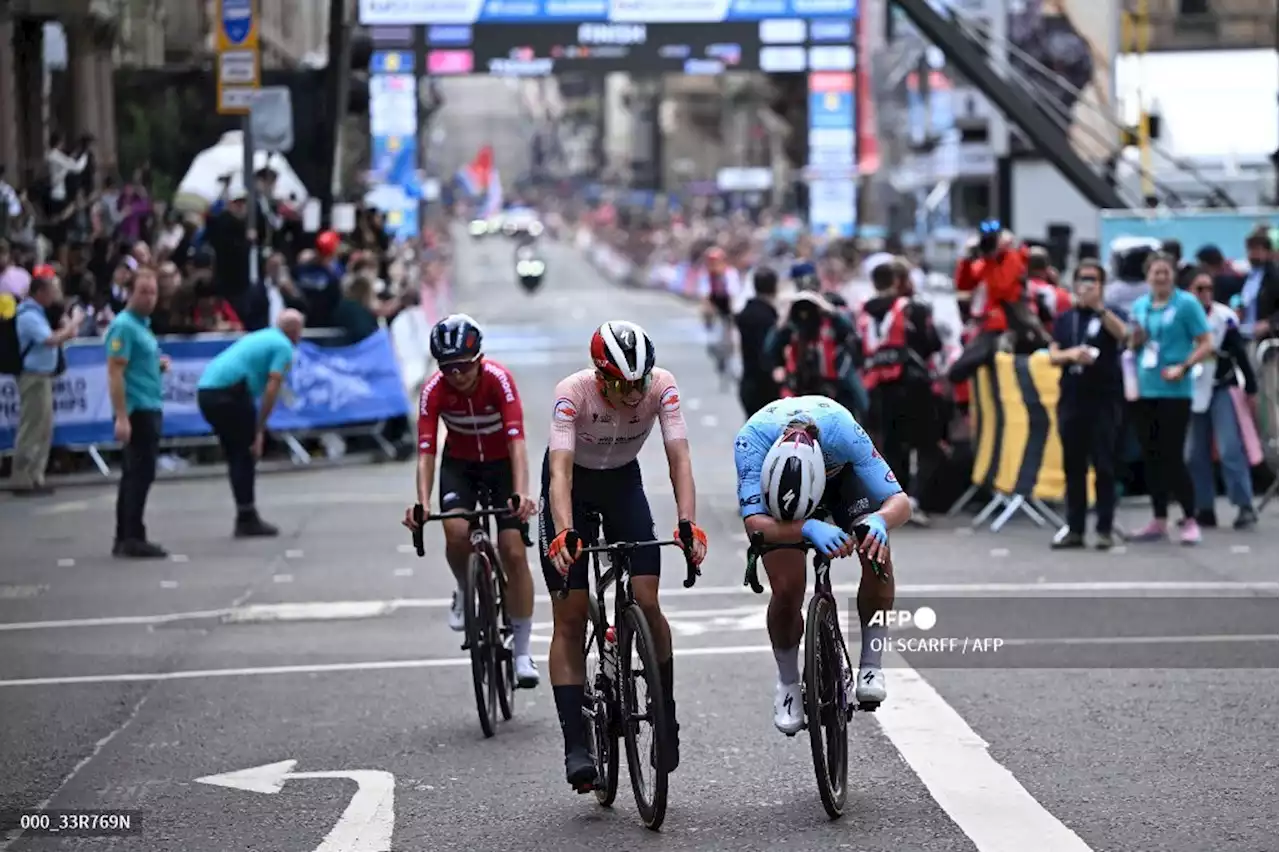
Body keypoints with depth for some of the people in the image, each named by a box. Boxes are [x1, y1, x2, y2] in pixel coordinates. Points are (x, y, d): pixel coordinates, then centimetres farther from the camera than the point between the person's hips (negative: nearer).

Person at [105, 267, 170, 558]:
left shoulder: (142, 324, 16)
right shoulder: (124, 326, -13)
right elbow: (115, 372, -19)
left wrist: (159, 365, 7)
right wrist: (122, 417, -25)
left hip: (150, 409, 10)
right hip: (137, 411, -10)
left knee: (135, 475, 12)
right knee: (140, 474, -9)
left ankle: (125, 539, 16)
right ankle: (132, 539, -7)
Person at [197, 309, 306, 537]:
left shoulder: (260, 338, 28)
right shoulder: (284, 347, 2)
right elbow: (271, 389, -9)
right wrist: (260, 431, -8)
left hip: (205, 390, 8)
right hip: (229, 392, -8)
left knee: (235, 455, 16)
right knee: (246, 455, 1)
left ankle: (245, 518, 18)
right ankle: (247, 519, 1)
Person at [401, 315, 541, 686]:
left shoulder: (499, 379, -28)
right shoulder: (433, 391, -22)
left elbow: (516, 439, -36)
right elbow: (426, 451, -27)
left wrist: (521, 493, -50)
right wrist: (422, 504, -42)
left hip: (502, 462, -1)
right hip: (460, 464, 1)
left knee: (514, 552, -12)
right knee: (456, 531, -28)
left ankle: (522, 651, -3)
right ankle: (466, 592, 5)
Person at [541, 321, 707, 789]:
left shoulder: (661, 387, -26)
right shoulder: (573, 392, -32)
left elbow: (679, 458, -31)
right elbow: (560, 469, -40)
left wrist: (689, 524, -46)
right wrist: (564, 532, -56)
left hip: (623, 483, 2)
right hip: (573, 487, -2)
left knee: (646, 603, -13)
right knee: (570, 619, -7)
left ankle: (666, 713, 8)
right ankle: (575, 745, -8)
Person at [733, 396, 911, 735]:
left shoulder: (844, 433, -42)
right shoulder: (751, 440, -42)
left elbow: (900, 501, -38)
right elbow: (754, 523, -48)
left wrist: (880, 520, -62)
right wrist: (808, 529, -66)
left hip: (839, 474, 0)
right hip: (773, 477, 0)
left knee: (877, 551, -27)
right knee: (787, 590, -18)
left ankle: (870, 665, -10)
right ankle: (788, 683, 9)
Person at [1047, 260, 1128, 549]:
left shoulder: (1111, 315, 3)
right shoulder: (1065, 319, 13)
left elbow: (1123, 334, -18)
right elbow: (1053, 356, 8)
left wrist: (1099, 307, -30)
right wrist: (1072, 353, -13)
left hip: (1105, 399, -3)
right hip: (1071, 398, 3)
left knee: (1104, 466, -3)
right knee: (1073, 466, 5)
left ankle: (1105, 529, 0)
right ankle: (1074, 528, 9)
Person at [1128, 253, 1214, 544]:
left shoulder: (1186, 303, -5)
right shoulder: (1140, 306, 12)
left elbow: (1206, 344, -7)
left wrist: (1184, 367, -20)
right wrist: (1135, 341, -2)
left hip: (1174, 390, -6)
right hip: (1143, 390, 6)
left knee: (1172, 456, -7)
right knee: (1151, 457, 9)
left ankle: (1189, 520, 3)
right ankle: (1159, 520, 17)